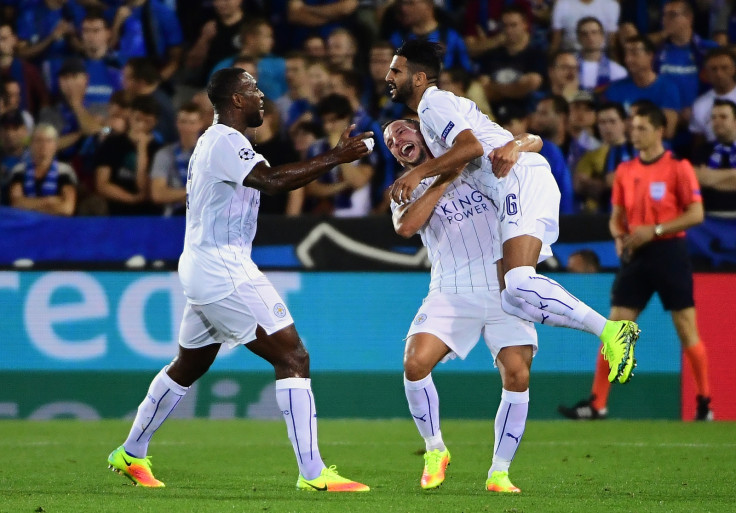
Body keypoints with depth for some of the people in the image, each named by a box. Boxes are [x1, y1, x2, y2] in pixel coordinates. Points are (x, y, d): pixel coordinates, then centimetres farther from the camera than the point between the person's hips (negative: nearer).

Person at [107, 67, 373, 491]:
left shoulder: (215, 141, 18)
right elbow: (271, 181, -27)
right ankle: (313, 474, -18)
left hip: (204, 270, 11)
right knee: (293, 358, -13)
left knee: (188, 367, 24)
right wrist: (334, 158, -26)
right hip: (223, 271, -11)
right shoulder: (225, 141, -15)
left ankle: (131, 454, 35)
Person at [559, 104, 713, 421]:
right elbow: (617, 216, 18)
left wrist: (655, 231, -16)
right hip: (636, 255, 5)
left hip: (669, 252, -5)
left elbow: (696, 214, -8)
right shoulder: (625, 171, 11)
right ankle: (597, 404, -4)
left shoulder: (678, 168, -4)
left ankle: (705, 402, 12)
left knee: (687, 329, -1)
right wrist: (619, 237, -5)